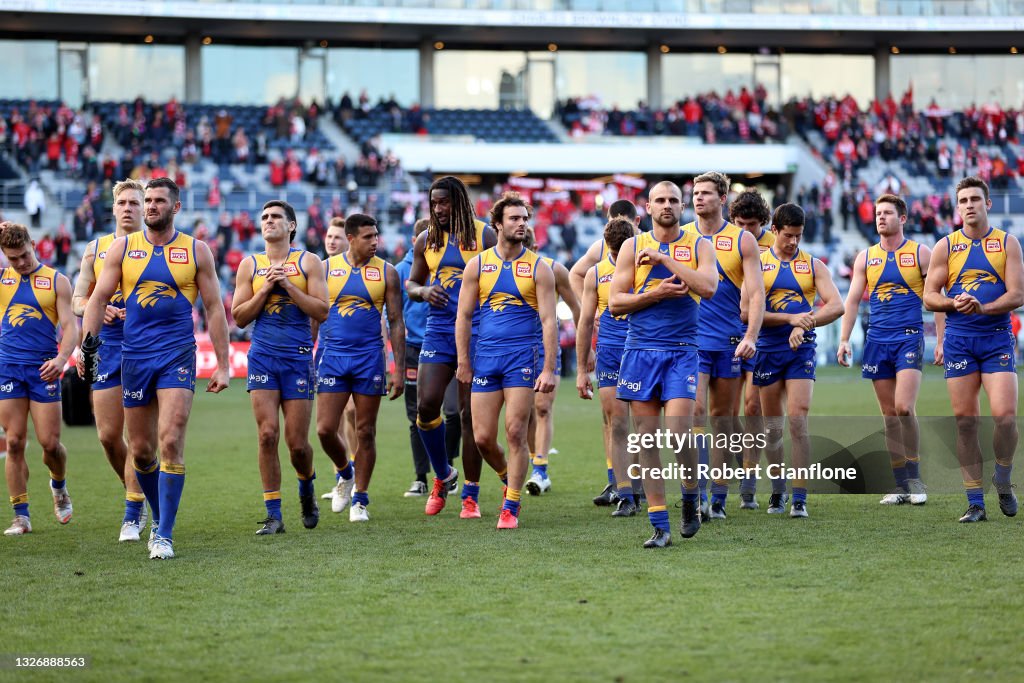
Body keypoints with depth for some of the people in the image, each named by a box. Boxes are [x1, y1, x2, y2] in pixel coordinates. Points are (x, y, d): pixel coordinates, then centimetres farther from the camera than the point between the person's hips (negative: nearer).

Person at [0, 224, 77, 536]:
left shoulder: (57, 281, 4)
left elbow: (69, 326, -1)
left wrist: (62, 358, -20)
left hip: (43, 369, -1)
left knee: (50, 443, -3)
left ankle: (59, 487, 30)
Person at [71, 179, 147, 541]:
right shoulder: (96, 249, 11)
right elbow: (77, 301, 12)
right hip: (107, 347, 3)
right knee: (108, 434, 1)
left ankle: (132, 516, -4)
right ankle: (135, 495, 25)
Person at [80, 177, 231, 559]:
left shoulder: (196, 251, 4)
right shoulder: (123, 247, 7)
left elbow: (214, 308, 6)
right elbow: (99, 298, 5)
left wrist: (223, 365, 1)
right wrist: (87, 343, -10)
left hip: (177, 356, -2)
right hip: (134, 356, 3)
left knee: (170, 442, -15)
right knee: (140, 451, 7)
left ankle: (164, 536, -13)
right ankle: (160, 519, 28)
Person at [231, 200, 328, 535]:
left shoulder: (308, 262, 4)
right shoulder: (250, 265, 9)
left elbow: (322, 312, -4)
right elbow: (239, 316, 7)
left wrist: (288, 285, -12)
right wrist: (265, 289, -6)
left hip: (299, 357, -1)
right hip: (262, 356, 1)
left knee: (297, 442, -1)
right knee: (267, 434, -10)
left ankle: (306, 488, 31)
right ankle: (273, 514, -4)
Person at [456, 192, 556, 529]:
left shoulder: (538, 268, 1)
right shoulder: (478, 265, 7)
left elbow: (548, 321, -2)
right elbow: (464, 316, 8)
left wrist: (549, 369, -9)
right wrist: (463, 362, 2)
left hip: (523, 358, -2)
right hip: (486, 358, 2)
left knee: (515, 433, -9)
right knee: (483, 438, 0)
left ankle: (511, 507, -1)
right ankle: (508, 475, 30)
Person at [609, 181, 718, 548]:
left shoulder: (699, 246, 6)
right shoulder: (633, 246, 8)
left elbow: (708, 287, -13)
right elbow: (615, 302, 4)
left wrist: (663, 259, -14)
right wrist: (656, 293, -10)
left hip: (682, 351, -2)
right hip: (640, 349, 2)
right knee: (647, 437, -1)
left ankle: (691, 497, 13)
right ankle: (660, 525, 3)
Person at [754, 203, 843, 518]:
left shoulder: (813, 265, 7)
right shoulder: (758, 264, 2)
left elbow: (836, 306, -3)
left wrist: (805, 323, -18)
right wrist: (791, 318, -18)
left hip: (801, 350, 0)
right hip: (768, 350, 0)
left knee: (798, 419, -12)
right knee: (772, 427, 7)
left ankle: (800, 498, -12)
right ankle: (778, 490, 23)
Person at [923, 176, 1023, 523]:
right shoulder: (945, 246, 7)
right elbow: (929, 297, 7)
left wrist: (983, 307, -19)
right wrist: (954, 303, -13)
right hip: (959, 340, 1)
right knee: (965, 421, -1)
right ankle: (975, 502, 6)